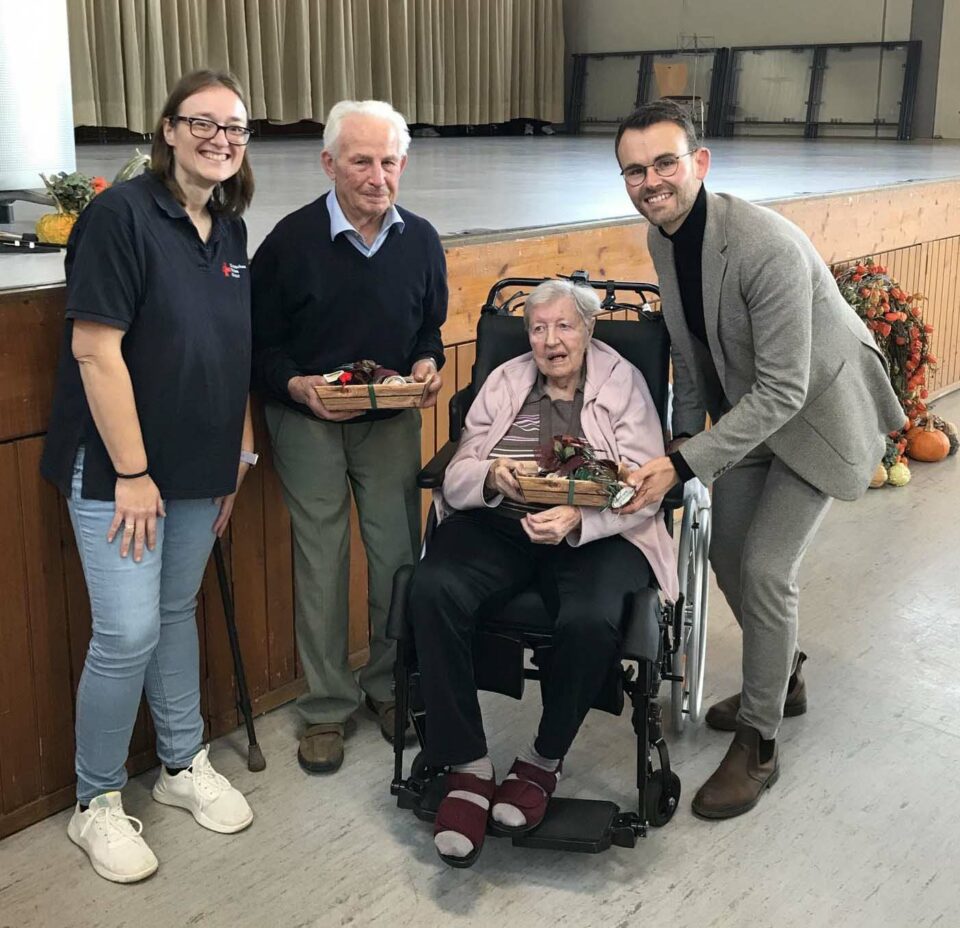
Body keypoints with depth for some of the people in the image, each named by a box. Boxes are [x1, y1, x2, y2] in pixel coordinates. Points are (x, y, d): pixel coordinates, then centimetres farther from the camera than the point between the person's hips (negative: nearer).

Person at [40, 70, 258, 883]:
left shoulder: (229, 229, 8)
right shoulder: (120, 215, -14)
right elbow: (95, 350, -18)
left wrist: (239, 450, 12)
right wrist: (131, 474, -18)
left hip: (200, 466, 7)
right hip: (119, 467, -6)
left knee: (178, 613, 17)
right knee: (128, 634, -5)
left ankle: (184, 764, 33)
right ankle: (96, 802, 15)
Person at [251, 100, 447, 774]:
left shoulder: (421, 240, 0)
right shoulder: (292, 241, -11)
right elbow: (262, 345, -6)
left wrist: (428, 365, -9)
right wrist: (298, 386, -25)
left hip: (393, 420, 3)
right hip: (308, 421, -3)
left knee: (398, 554, 6)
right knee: (321, 563, 4)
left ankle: (389, 686, 27)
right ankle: (327, 706, 19)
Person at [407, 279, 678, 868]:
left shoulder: (623, 383, 9)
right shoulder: (503, 383, 16)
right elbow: (456, 477, 9)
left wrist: (577, 519, -23)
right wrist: (491, 476, -16)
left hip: (596, 533, -2)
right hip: (498, 524, 3)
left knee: (590, 620, -35)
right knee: (433, 590, -29)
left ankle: (545, 761, -7)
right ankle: (468, 766, -18)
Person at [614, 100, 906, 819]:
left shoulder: (768, 248, -34)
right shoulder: (662, 235, -8)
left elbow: (783, 391, -33)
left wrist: (684, 465, -35)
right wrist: (683, 438, 9)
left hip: (817, 410, -8)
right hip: (747, 409, 8)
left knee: (765, 568, -11)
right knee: (728, 552, 12)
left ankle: (758, 744, 7)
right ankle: (783, 679, 38)